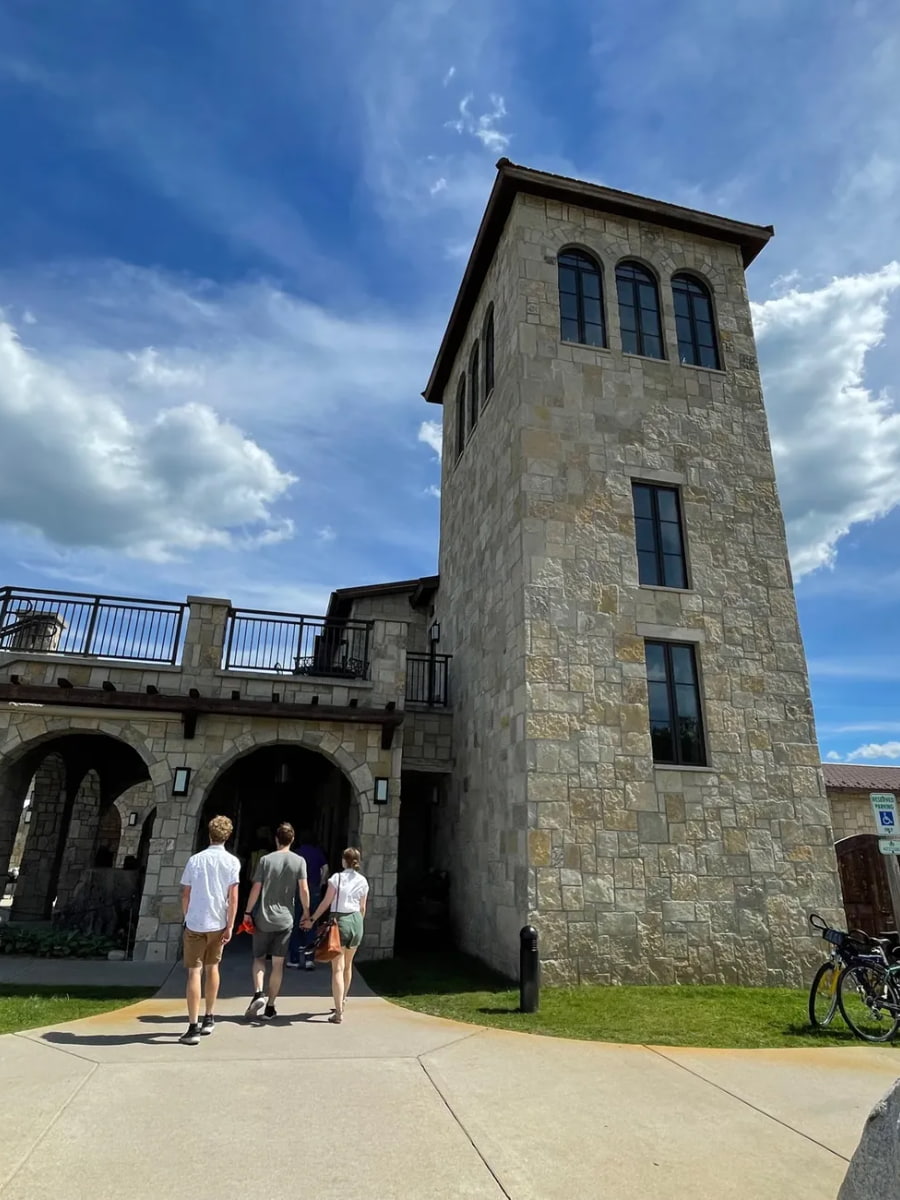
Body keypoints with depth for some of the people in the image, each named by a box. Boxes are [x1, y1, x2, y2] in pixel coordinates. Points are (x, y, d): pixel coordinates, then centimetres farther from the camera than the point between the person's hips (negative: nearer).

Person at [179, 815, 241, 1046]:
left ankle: (193, 1027, -4)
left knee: (194, 972, 1)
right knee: (212, 968, 19)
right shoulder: (232, 862, -4)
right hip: (218, 924, 1)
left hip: (195, 923, -1)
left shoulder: (195, 860, 0)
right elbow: (233, 898, -8)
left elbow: (185, 895, 4)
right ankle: (209, 1019, 29)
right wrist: (229, 927, -3)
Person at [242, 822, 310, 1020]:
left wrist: (248, 912, 5)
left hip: (263, 918, -1)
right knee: (278, 962, 9)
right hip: (285, 919, 1)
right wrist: (306, 913, 5)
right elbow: (303, 890, -6)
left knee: (259, 957, 15)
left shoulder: (265, 860, -5)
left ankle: (258, 993, -5)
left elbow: (256, 888, -5)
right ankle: (270, 1006, 13)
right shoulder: (299, 861, -4)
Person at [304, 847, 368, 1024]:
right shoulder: (363, 881, 4)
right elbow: (362, 907, 10)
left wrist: (312, 919, 3)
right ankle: (341, 1003, 38)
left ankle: (338, 1013, -7)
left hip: (340, 920, -5)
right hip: (356, 920, 5)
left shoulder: (337, 877, -8)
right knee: (348, 965, 21)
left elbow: (326, 903, -7)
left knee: (337, 968, -2)